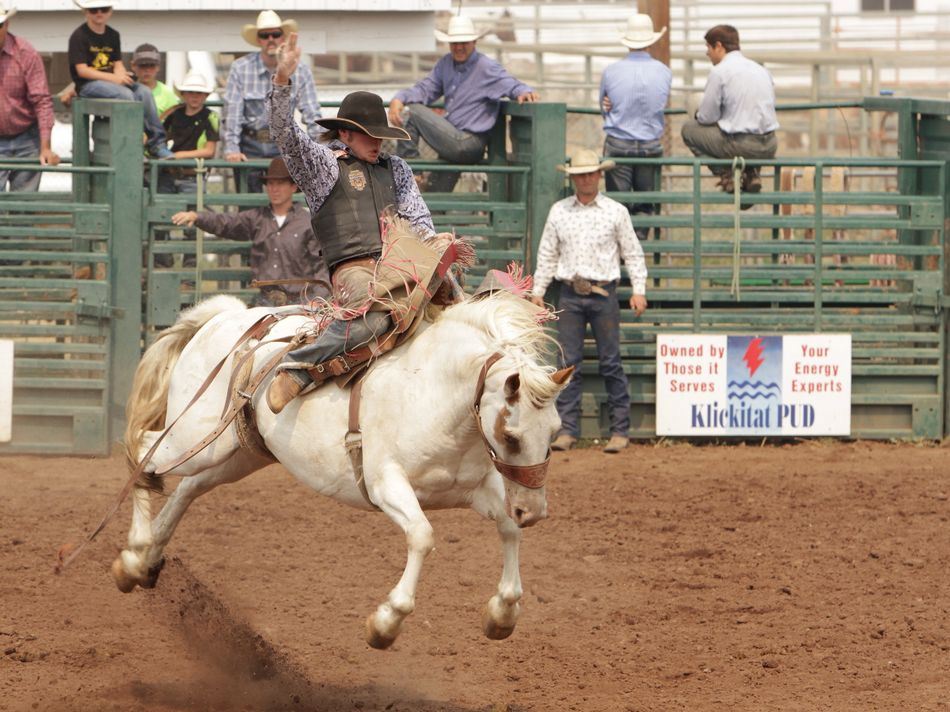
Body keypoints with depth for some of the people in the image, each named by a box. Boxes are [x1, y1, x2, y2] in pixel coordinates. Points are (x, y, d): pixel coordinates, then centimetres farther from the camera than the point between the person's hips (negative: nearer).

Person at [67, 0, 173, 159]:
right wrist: (113, 78, -20)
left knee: (145, 92, -18)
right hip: (88, 85, -6)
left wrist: (121, 74, -14)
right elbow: (82, 70, -13)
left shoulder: (113, 35, 16)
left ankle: (157, 144, -20)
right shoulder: (79, 36, -6)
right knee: (125, 94, -31)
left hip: (111, 81, 6)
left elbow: (118, 63, 13)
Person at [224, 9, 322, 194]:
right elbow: (232, 112, -10)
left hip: (282, 144, 1)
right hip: (250, 145, -1)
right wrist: (232, 149, -19)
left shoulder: (300, 71, -3)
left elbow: (312, 115, -6)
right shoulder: (241, 68, -7)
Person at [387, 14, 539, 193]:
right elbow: (425, 89, 8)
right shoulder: (445, 64, 10)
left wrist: (524, 92, -43)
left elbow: (511, 85, -18)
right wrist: (398, 100, -11)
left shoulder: (487, 68, -11)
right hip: (452, 143, 8)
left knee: (412, 114, -15)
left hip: (467, 144, -8)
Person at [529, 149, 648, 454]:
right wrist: (537, 291, 9)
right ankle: (567, 430, 3)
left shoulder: (616, 212, 3)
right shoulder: (559, 211, 8)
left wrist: (639, 290, -2)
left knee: (610, 363, -1)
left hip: (603, 294, -2)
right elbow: (547, 255, 13)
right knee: (569, 363, 1)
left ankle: (620, 430, 3)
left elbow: (633, 253, 6)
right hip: (570, 294, 2)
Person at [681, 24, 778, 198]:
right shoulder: (761, 69, 13)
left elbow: (706, 117, -5)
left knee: (689, 129, 14)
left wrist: (699, 114, 20)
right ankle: (751, 173, 13)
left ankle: (726, 174, 4)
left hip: (740, 145, -6)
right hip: (769, 147, 6)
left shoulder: (719, 71, -7)